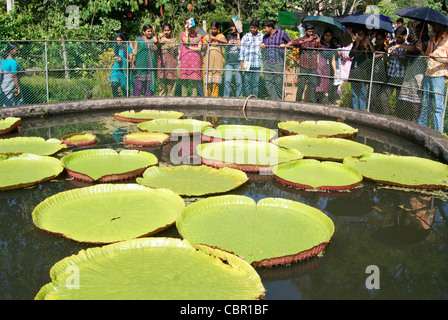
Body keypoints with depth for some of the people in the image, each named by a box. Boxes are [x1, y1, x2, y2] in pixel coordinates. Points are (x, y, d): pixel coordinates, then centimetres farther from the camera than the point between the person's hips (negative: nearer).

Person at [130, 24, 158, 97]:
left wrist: (155, 41, -8)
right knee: (139, 81, -7)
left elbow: (155, 50, 4)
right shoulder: (138, 39, 7)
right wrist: (132, 62, -4)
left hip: (151, 65, 3)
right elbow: (134, 51, 4)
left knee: (149, 81, 1)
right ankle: (136, 96, -2)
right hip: (140, 63, -3)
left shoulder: (153, 39, 14)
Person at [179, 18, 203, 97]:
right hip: (185, 58, 0)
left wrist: (189, 47, -2)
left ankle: (194, 95, 0)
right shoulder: (183, 34, 12)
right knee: (184, 78, -3)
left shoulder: (199, 36, 13)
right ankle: (184, 96, 2)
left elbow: (199, 48, 4)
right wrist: (186, 30, -1)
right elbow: (186, 41, -7)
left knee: (195, 78, -5)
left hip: (195, 58, 0)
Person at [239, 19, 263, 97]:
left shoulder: (262, 37, 9)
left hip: (257, 64, 1)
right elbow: (242, 50, 6)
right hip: (247, 64, -1)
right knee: (247, 82, 0)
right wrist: (241, 64, -1)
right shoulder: (246, 37, 6)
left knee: (256, 83, 2)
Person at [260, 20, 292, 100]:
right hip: (267, 63, 4)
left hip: (278, 63, -4)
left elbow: (291, 42, 8)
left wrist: (285, 45, -12)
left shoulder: (281, 33, 0)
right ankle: (272, 100, 9)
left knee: (278, 82, -3)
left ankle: (279, 100, 8)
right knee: (268, 83, 1)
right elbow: (262, 44, 31)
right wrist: (261, 45, 7)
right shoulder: (265, 36, 14)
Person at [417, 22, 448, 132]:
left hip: (439, 75, -6)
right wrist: (421, 50, 6)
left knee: (438, 105, -6)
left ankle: (438, 132, -3)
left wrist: (436, 57, -22)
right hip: (428, 74, 7)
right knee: (426, 104, 10)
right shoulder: (431, 40, 20)